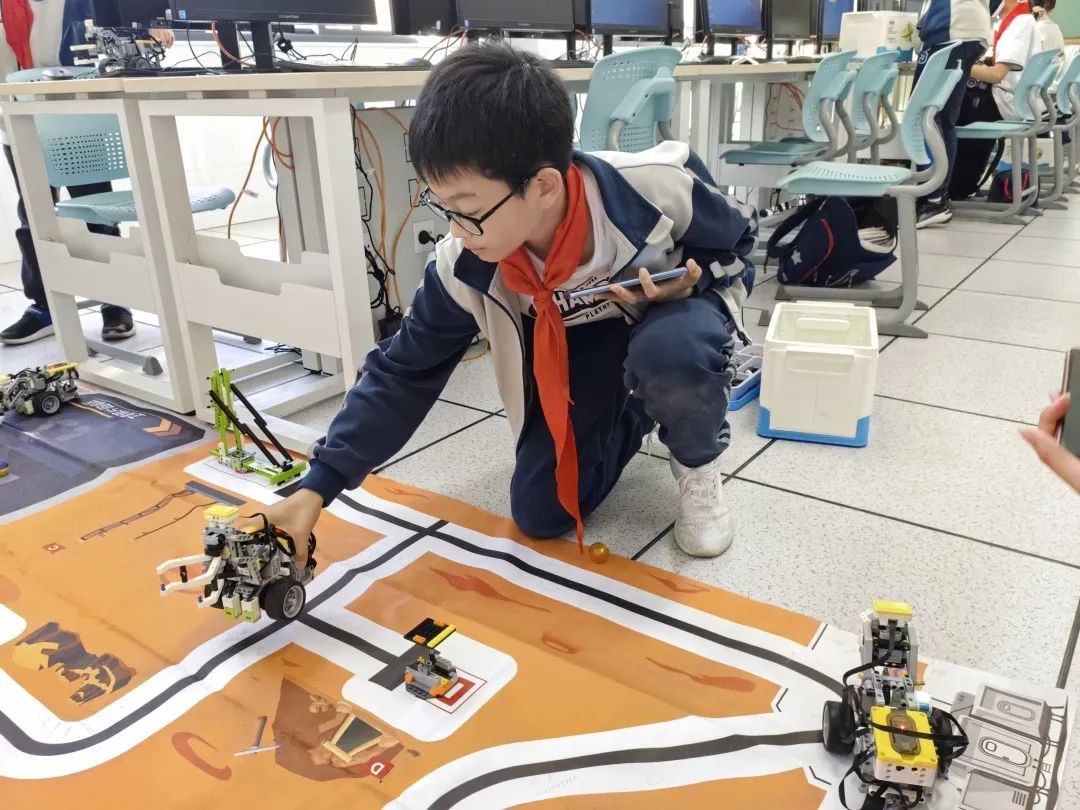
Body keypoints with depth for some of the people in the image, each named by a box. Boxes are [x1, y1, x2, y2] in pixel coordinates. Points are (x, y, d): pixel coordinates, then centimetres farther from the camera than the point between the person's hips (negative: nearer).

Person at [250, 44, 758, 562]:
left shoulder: (660, 186, -33)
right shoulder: (465, 267, -26)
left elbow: (738, 239, -9)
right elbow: (403, 373, -15)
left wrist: (692, 282, -32)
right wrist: (318, 487, -18)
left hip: (674, 313, -2)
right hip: (575, 354, 3)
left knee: (671, 352, -40)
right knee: (539, 516, -6)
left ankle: (698, 464, -4)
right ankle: (635, 415, 21)